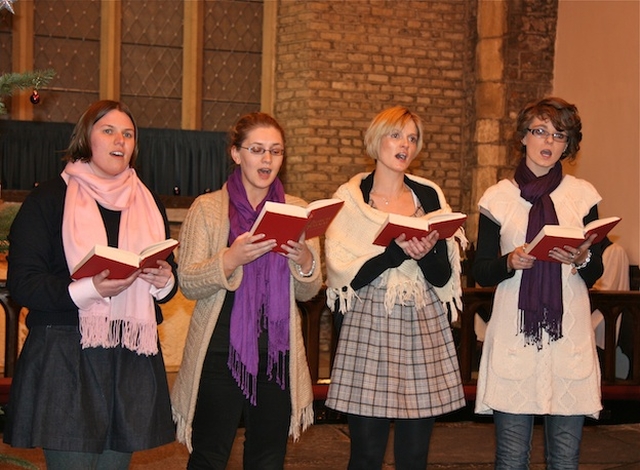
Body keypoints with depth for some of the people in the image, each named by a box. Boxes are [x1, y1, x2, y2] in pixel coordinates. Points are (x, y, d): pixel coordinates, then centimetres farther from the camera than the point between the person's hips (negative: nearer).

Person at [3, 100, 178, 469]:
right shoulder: (49, 199, 0)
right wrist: (89, 290, -22)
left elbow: (170, 281, 20)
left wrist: (165, 282, -5)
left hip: (132, 359, 5)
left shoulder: (148, 203, 17)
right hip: (64, 358, -4)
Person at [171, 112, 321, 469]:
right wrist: (232, 258, -25)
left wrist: (305, 261, -15)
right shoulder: (208, 208, 0)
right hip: (220, 354, -3)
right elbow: (188, 284, -8)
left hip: (278, 355, 3)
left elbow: (309, 292, 6)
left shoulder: (297, 211, 8)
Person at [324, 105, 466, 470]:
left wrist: (426, 253, -16)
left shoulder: (430, 196, 10)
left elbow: (444, 276, 5)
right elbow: (344, 275, -7)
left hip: (424, 329, 3)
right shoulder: (350, 198, 2)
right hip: (369, 328, -3)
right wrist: (398, 249, -18)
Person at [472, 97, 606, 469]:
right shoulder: (498, 198, 6)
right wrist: (510, 263, -12)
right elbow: (481, 273, 7)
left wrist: (582, 260, -10)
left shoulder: (583, 195, 9)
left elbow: (595, 274, 11)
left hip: (569, 334, 1)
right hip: (514, 334, -1)